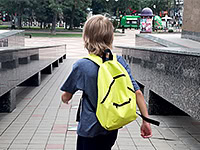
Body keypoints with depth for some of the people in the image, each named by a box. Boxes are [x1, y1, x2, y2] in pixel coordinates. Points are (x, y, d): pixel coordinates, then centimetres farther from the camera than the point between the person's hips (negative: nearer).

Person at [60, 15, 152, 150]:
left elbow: (66, 96, -6)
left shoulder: (81, 66, -18)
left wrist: (65, 98, 17)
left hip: (89, 130, -4)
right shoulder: (120, 62, -8)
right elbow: (137, 93, -10)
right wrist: (146, 121, -2)